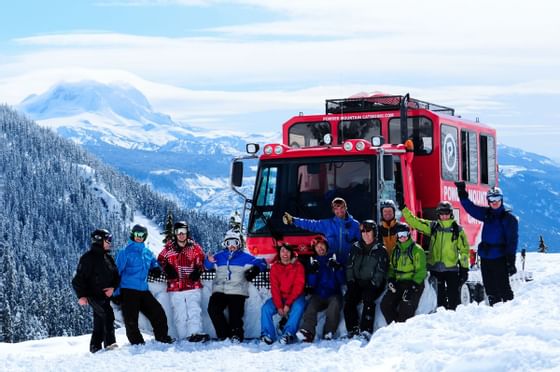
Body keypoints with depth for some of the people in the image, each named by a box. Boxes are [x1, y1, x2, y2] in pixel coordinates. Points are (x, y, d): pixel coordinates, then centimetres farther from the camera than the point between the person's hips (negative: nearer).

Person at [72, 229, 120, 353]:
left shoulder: (108, 258, 14)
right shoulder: (88, 258, -9)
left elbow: (116, 276, 15)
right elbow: (79, 278, -11)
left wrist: (113, 287, -5)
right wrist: (81, 296, -20)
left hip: (106, 295, 8)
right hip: (93, 295, -8)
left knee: (100, 323, 12)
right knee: (108, 314, -27)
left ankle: (95, 347, 21)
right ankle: (110, 342, -30)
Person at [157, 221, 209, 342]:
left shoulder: (194, 247, 4)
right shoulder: (168, 248, 6)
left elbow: (201, 261, 11)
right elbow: (161, 260, 17)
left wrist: (197, 271, -6)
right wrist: (167, 268, -1)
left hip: (193, 285, -1)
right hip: (175, 286, 1)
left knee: (194, 310, -12)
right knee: (179, 314, 3)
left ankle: (195, 333, -20)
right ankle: (184, 337, 6)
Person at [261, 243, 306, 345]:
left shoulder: (298, 266, -3)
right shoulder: (275, 267, 3)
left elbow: (298, 286, -11)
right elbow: (274, 287, -4)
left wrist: (288, 304, -21)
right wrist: (279, 306, -17)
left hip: (295, 297, -3)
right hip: (280, 297, 3)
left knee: (298, 307, -34)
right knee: (266, 308, -22)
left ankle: (288, 333, -40)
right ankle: (267, 334, -27)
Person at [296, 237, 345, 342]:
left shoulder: (333, 259, 10)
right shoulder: (313, 262, 13)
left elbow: (342, 281, 3)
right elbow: (311, 284, 4)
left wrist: (338, 269, -13)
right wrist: (313, 272, -13)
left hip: (334, 294, -1)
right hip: (318, 295, 1)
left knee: (335, 303, -33)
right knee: (311, 306, -29)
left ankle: (329, 332, -32)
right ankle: (307, 332, -47)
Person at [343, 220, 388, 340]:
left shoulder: (380, 250, 3)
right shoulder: (356, 248, 15)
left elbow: (381, 271, -3)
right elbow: (349, 266, 14)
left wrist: (373, 284, -14)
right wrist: (351, 281, 0)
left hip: (373, 284, -4)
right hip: (357, 283, 4)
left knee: (368, 298, -31)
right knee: (349, 299, -21)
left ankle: (366, 330, -35)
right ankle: (353, 329, -19)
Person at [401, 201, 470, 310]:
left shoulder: (457, 229, 2)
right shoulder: (432, 226, 6)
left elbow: (464, 249, 4)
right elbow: (413, 221, 5)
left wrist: (464, 268, 0)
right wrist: (403, 208, -4)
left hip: (451, 268, -2)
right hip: (435, 267, 2)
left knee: (453, 297, -3)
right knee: (439, 297, 8)